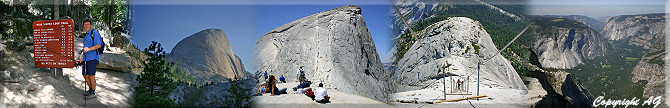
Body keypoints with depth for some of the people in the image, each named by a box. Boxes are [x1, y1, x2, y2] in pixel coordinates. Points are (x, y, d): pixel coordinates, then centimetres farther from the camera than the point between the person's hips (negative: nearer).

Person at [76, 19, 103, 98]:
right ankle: (90, 89, 26)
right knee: (85, 75, 9)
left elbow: (99, 45, -16)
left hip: (93, 58, -8)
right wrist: (81, 60, 21)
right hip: (86, 58, 8)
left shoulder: (95, 33, -4)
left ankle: (93, 92, 1)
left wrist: (89, 49, -28)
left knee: (91, 75, -8)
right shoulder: (86, 36, 24)